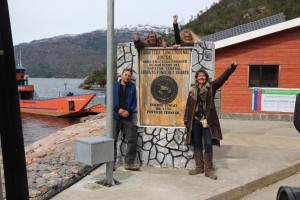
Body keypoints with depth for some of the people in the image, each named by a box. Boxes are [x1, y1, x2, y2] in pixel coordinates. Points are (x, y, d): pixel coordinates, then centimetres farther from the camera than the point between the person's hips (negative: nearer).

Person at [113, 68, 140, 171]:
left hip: (127, 117, 2)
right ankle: (112, 162, 13)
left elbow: (134, 102, 7)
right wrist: (118, 109, -12)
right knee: (112, 139, 2)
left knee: (132, 139, 0)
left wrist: (129, 111, -10)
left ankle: (129, 162, 11)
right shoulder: (114, 86, 4)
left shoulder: (132, 87, 8)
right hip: (115, 117, -2)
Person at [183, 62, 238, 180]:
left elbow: (223, 78, -12)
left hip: (208, 121, -3)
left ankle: (208, 169, 9)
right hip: (195, 121, 3)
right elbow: (188, 106, 10)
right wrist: (186, 119, 5)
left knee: (208, 145, -2)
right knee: (197, 144, 10)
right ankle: (199, 167, 23)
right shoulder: (193, 90, 8)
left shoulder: (211, 87, 2)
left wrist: (231, 68, -26)